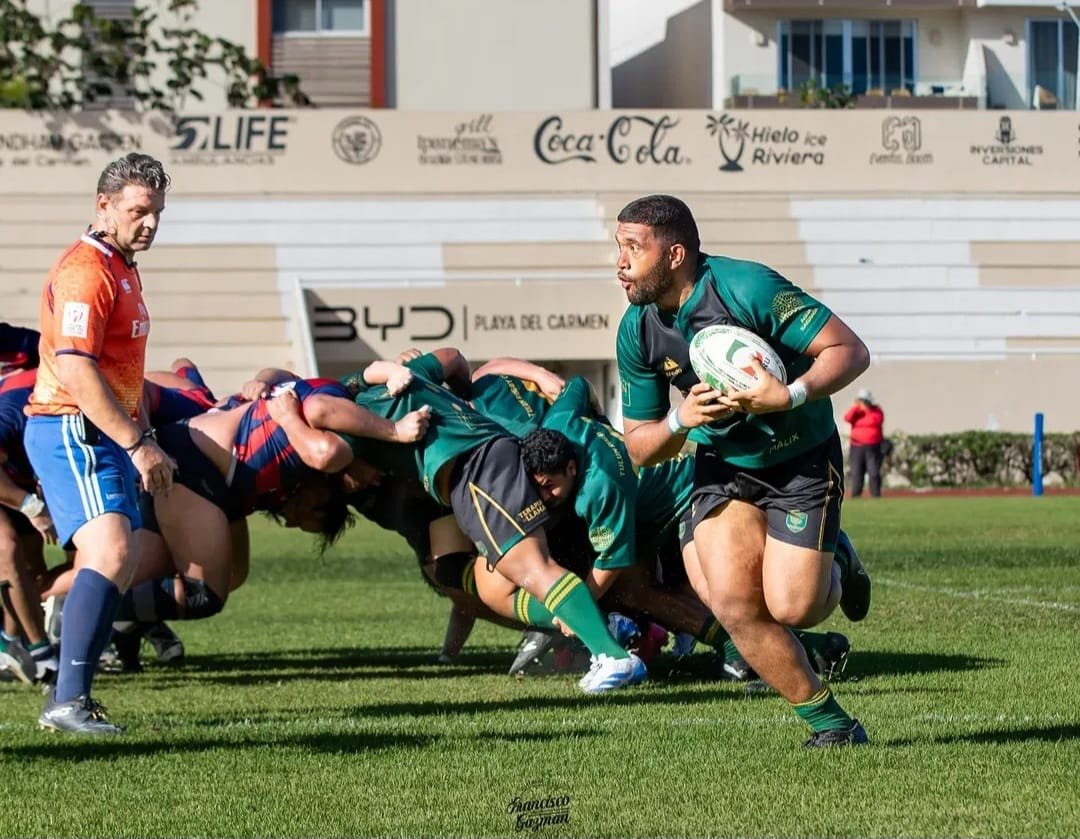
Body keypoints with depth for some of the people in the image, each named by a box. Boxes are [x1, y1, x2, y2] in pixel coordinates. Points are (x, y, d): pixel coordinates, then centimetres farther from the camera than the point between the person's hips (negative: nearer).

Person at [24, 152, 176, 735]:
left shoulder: (122, 269, 19)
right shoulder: (86, 271, -15)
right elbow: (75, 372, -23)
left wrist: (145, 441, 26)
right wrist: (139, 443, -23)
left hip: (106, 437, 10)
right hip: (72, 431, -10)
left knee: (113, 565, 8)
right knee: (111, 555, -24)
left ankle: (68, 700, 13)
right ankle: (68, 700, -29)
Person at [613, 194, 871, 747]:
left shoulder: (748, 288, -24)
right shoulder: (637, 332, -6)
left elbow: (850, 351, -21)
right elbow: (638, 447, 1)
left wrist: (789, 396, -36)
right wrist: (679, 421, -21)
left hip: (802, 458, -4)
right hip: (722, 467, 5)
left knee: (791, 608, -14)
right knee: (733, 603, -15)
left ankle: (836, 571, 24)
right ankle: (828, 721, 3)